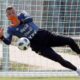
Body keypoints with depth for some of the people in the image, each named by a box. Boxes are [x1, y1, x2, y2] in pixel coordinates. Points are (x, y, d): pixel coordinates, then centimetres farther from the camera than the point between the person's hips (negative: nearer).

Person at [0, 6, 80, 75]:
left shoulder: (22, 15, 3)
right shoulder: (11, 29, -3)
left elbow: (30, 18, -17)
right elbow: (8, 41, -18)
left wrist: (20, 21, -27)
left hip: (44, 35, 3)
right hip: (37, 44, -3)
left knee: (69, 41, -4)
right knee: (59, 59, -16)